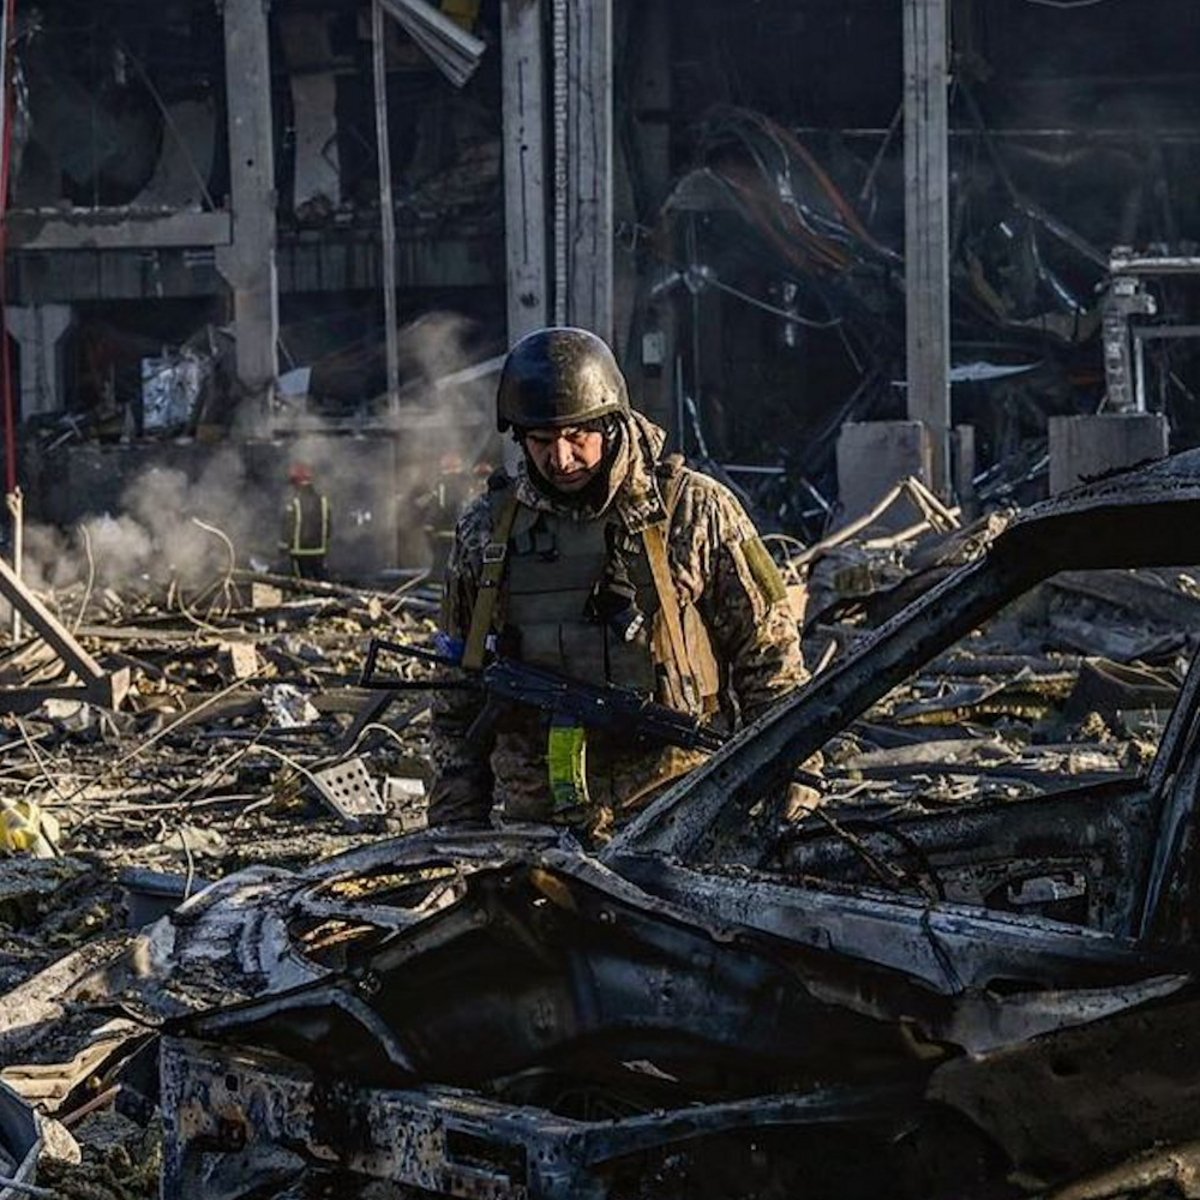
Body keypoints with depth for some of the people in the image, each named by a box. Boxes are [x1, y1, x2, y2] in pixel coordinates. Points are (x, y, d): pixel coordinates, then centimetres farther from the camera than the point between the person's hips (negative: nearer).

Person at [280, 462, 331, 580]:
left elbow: (288, 527, -14)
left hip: (300, 551, -5)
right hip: (319, 551, 5)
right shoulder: (322, 499, 1)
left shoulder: (293, 502, -18)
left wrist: (283, 547, -3)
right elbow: (327, 525, 10)